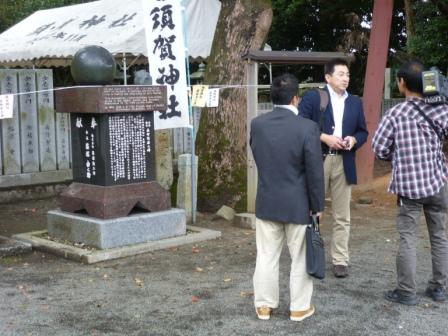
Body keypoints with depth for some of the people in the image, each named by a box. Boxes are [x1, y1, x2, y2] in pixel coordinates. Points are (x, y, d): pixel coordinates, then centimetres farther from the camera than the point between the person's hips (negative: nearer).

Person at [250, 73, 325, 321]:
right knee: (300, 258, 11)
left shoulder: (256, 124, -4)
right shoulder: (307, 127, -17)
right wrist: (318, 205, -4)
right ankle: (299, 307, 21)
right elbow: (315, 171, -14)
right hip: (298, 204, -3)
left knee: (266, 256, 13)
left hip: (266, 201, 4)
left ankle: (264, 305, 23)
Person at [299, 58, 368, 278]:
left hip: (343, 163, 4)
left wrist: (353, 140, -7)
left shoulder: (355, 102, 12)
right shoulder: (312, 98, -2)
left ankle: (340, 260, 15)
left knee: (342, 216, 7)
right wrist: (324, 137, -17)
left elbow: (363, 132, 15)